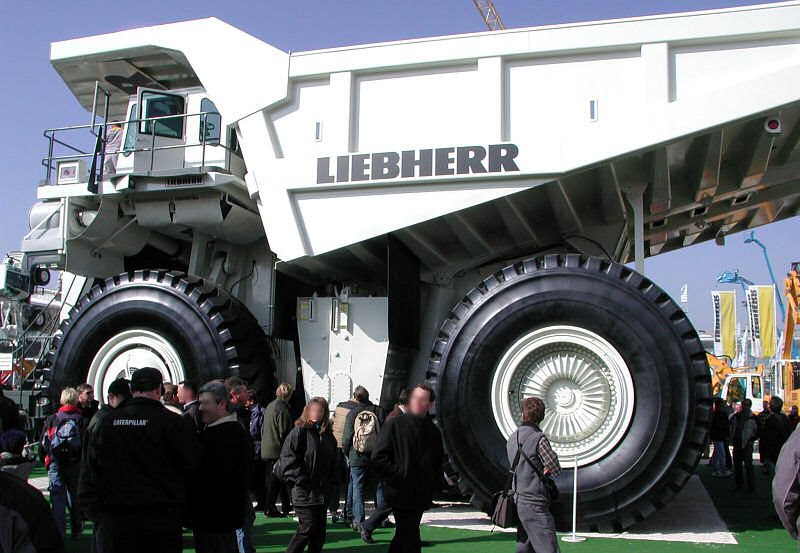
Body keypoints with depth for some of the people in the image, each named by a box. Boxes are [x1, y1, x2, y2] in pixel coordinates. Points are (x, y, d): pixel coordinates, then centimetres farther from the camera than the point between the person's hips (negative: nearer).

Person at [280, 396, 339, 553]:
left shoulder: (327, 434, 12)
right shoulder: (300, 431, -9)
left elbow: (333, 461, 19)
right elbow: (288, 461, -14)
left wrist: (331, 482, 7)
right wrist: (302, 481, -16)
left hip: (322, 492, 7)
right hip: (304, 493, -6)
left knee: (320, 530, 9)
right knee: (307, 528, -6)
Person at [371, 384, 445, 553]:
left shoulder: (433, 431, 10)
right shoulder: (394, 425, -5)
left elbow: (438, 461, 22)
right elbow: (379, 457, -8)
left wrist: (437, 483, 7)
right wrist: (398, 477, -13)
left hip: (421, 496, 5)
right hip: (400, 493, -5)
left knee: (403, 536, 17)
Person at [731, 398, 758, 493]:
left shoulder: (753, 418, -7)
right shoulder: (736, 416, 9)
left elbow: (757, 431, -5)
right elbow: (732, 427, 21)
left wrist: (751, 440, -9)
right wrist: (733, 438, 12)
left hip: (746, 444, -6)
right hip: (737, 443, 6)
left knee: (748, 465, -8)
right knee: (737, 464, 11)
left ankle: (751, 487, -1)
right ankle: (738, 484, 22)